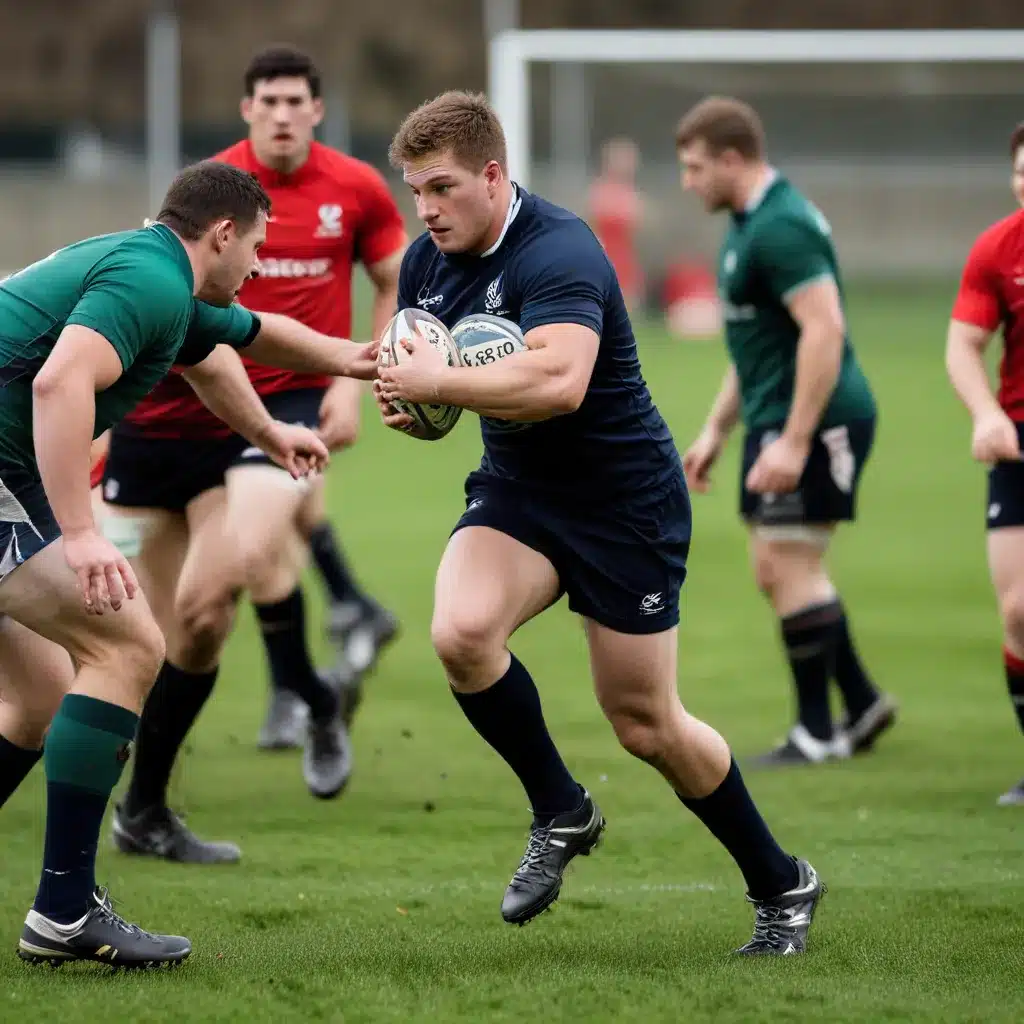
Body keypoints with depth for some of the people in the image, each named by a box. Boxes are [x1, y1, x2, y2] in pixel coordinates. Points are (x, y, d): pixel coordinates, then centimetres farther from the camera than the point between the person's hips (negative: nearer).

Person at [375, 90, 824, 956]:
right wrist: (399, 392, -6)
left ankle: (781, 885, 25)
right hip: (516, 488, 6)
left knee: (645, 725, 2)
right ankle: (560, 813, -1)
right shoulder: (427, 259, 1)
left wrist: (439, 382, -33)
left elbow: (558, 380, -42)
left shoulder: (557, 253, -25)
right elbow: (415, 366, 17)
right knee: (460, 630, -24)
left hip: (626, 501, -6)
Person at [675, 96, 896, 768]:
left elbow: (825, 330, -25)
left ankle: (818, 733, 0)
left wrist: (794, 441, -27)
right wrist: (716, 430, 25)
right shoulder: (749, 225, 16)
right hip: (776, 422, 10)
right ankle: (863, 705, 21)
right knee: (776, 572, 12)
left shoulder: (781, 227, -17)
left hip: (817, 420, -10)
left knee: (791, 566, -7)